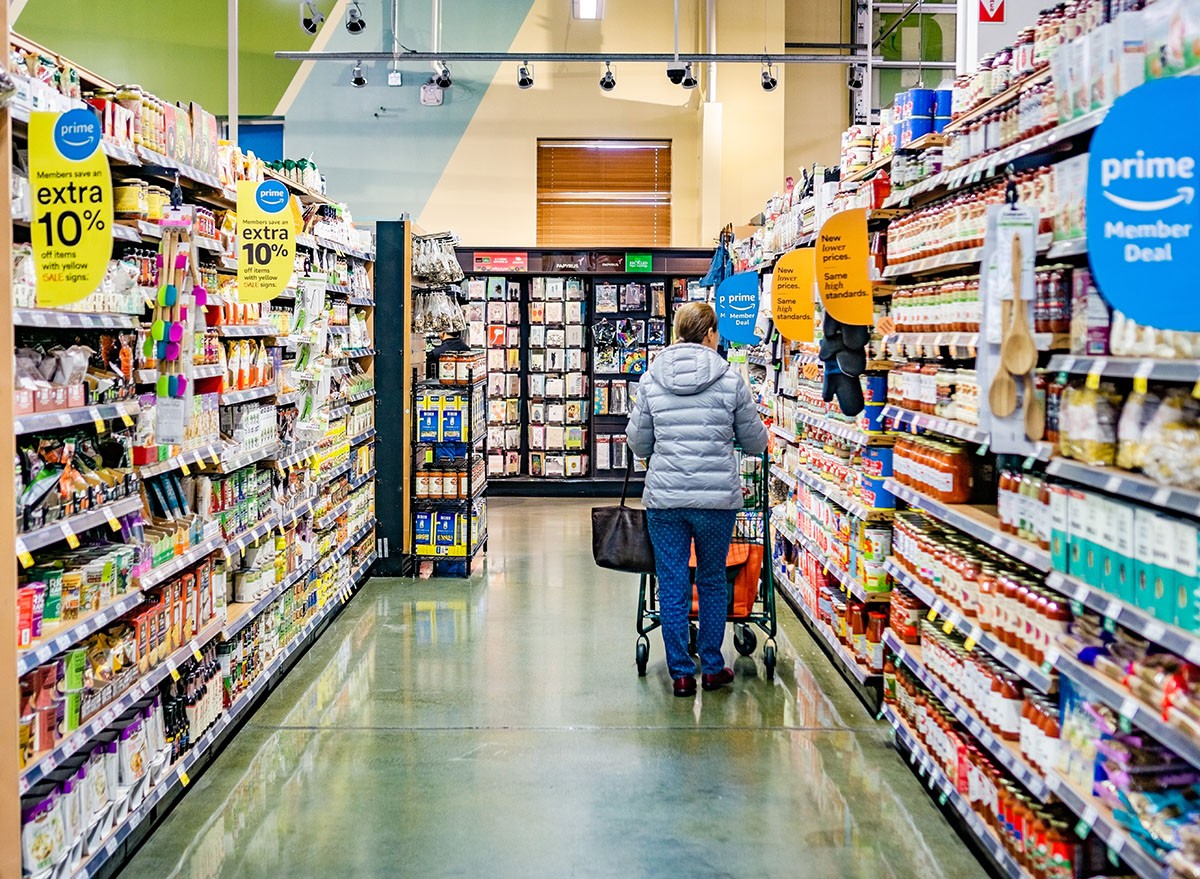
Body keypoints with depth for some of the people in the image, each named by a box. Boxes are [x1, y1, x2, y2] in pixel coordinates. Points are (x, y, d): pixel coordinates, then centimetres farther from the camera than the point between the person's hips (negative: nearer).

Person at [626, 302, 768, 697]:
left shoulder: (651, 380, 2)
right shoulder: (730, 379, -3)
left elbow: (638, 444, 8)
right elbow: (755, 442, 6)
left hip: (665, 497, 1)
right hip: (718, 497, -1)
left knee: (672, 586, 8)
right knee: (713, 581, 15)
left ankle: (681, 674, 13)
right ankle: (712, 667, 23)